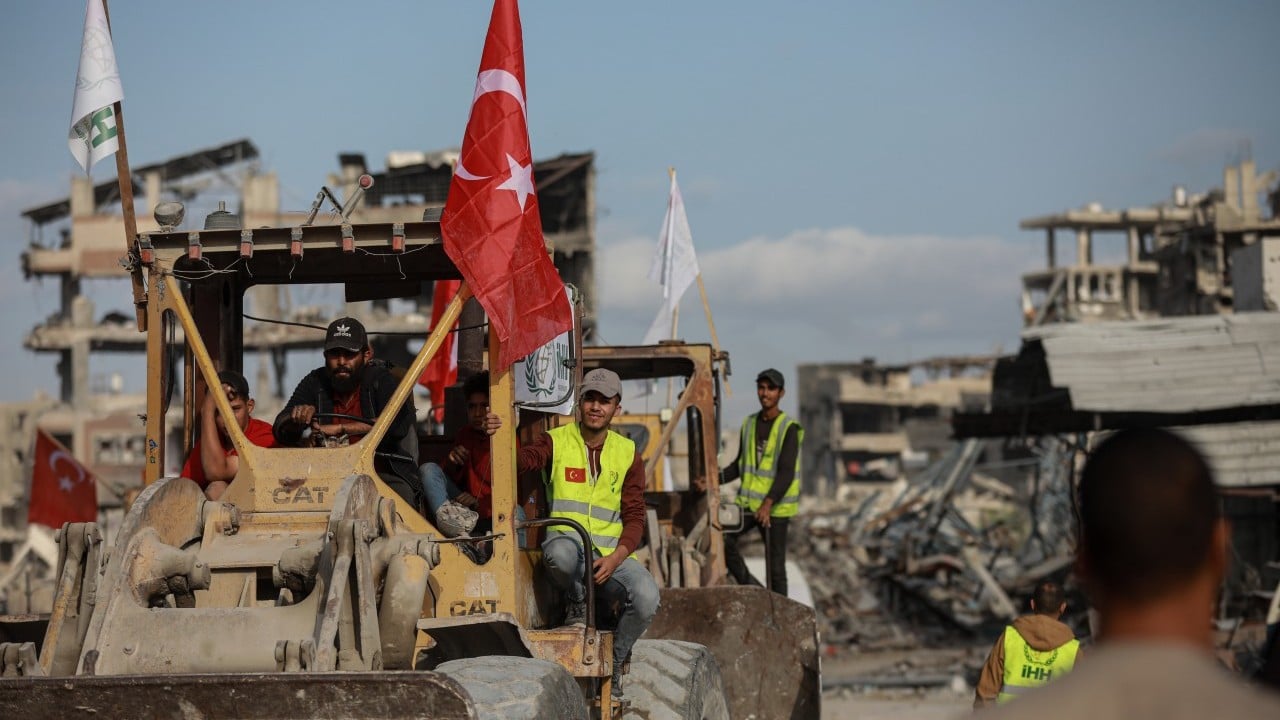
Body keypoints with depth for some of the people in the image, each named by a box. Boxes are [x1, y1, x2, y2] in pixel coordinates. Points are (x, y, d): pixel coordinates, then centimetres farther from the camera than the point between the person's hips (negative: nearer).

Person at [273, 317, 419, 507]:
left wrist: (340, 428, -21)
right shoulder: (315, 382, 8)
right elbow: (280, 432, 5)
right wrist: (298, 416, -21)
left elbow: (398, 424, -22)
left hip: (384, 472, -3)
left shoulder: (380, 378, -4)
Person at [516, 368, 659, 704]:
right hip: (569, 547, -2)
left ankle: (613, 664, 0)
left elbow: (634, 516, 7)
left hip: (611, 555, 2)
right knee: (560, 550, -40)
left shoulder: (627, 453, 11)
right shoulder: (555, 441, 4)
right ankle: (577, 601, -4)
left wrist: (616, 557, -12)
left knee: (647, 597, -27)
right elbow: (519, 460, -18)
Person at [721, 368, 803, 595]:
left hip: (776, 507, -5)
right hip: (749, 501, 5)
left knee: (775, 565, -2)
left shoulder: (789, 429, -8)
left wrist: (768, 503, -29)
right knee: (723, 539, -15)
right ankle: (751, 587, -1)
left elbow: (786, 473, -16)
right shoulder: (750, 424, 11)